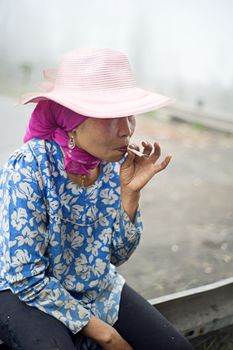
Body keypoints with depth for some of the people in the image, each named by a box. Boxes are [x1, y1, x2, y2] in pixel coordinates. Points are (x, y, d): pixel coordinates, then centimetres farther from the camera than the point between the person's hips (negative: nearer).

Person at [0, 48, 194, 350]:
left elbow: (117, 255, -3)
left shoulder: (116, 160, -11)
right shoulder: (28, 168, -26)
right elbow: (26, 277, -22)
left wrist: (130, 191, -20)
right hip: (25, 291, -5)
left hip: (99, 288, 5)